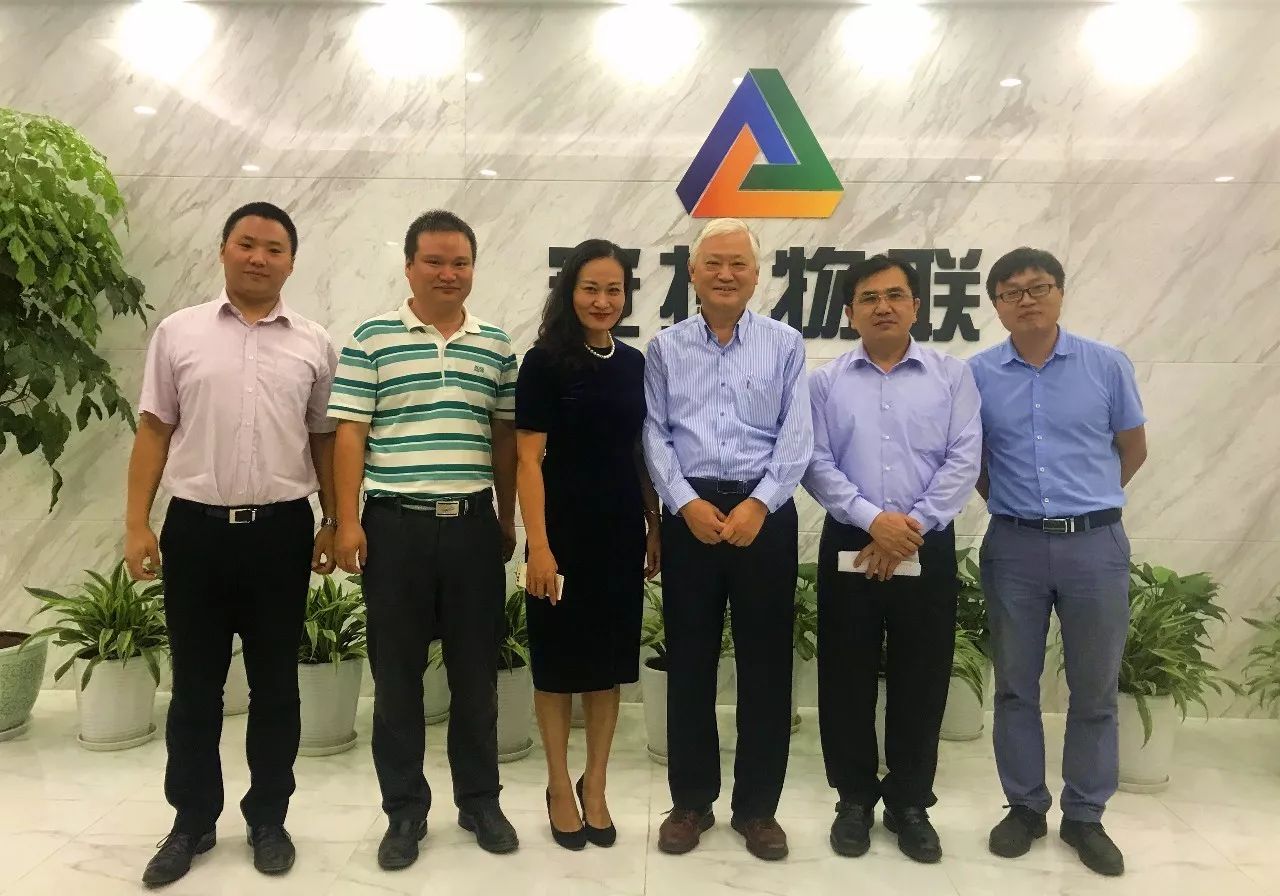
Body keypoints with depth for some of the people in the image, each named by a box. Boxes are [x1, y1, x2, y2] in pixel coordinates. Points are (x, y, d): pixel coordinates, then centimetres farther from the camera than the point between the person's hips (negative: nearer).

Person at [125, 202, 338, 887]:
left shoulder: (314, 345, 5)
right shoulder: (177, 333, 4)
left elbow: (324, 441, 8)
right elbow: (153, 432, 4)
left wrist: (334, 522, 4)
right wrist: (136, 524, -1)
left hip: (281, 529, 0)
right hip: (195, 526, 0)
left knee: (274, 683, 10)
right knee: (195, 685, 10)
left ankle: (267, 818, 26)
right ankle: (192, 820, 28)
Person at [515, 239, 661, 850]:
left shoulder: (635, 365, 7)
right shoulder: (544, 362, -7)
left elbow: (643, 457, 12)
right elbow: (528, 461, -11)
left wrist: (655, 529, 10)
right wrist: (538, 546, -17)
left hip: (621, 534, 5)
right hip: (564, 533, -4)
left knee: (609, 662, 13)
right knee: (558, 663, 9)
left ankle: (595, 785, 30)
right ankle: (559, 786, 27)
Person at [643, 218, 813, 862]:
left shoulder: (785, 345, 6)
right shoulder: (665, 349, 8)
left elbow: (796, 436, -1)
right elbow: (655, 437, 1)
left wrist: (758, 504, -13)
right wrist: (688, 504, -11)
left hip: (765, 512, 0)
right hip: (690, 513, 1)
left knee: (766, 662, 6)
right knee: (689, 660, 8)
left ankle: (758, 806, 22)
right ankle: (691, 801, 24)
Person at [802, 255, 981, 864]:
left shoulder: (952, 375, 4)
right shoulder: (826, 381, 4)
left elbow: (964, 461, -4)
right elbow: (815, 465, -3)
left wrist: (912, 527, -12)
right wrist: (874, 519, -15)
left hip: (928, 548, 0)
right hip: (849, 545, 0)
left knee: (921, 682, 8)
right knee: (847, 680, 7)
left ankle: (910, 803, 25)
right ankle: (855, 799, 25)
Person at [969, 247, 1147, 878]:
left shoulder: (1108, 365, -1)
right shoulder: (977, 374, -1)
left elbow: (1133, 449, 11)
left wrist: (1085, 501, 13)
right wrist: (1013, 503, 9)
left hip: (1096, 545, 0)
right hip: (1014, 547, 0)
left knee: (1095, 689, 9)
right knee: (1015, 686, 10)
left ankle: (1085, 816, 25)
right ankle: (1025, 806, 26)